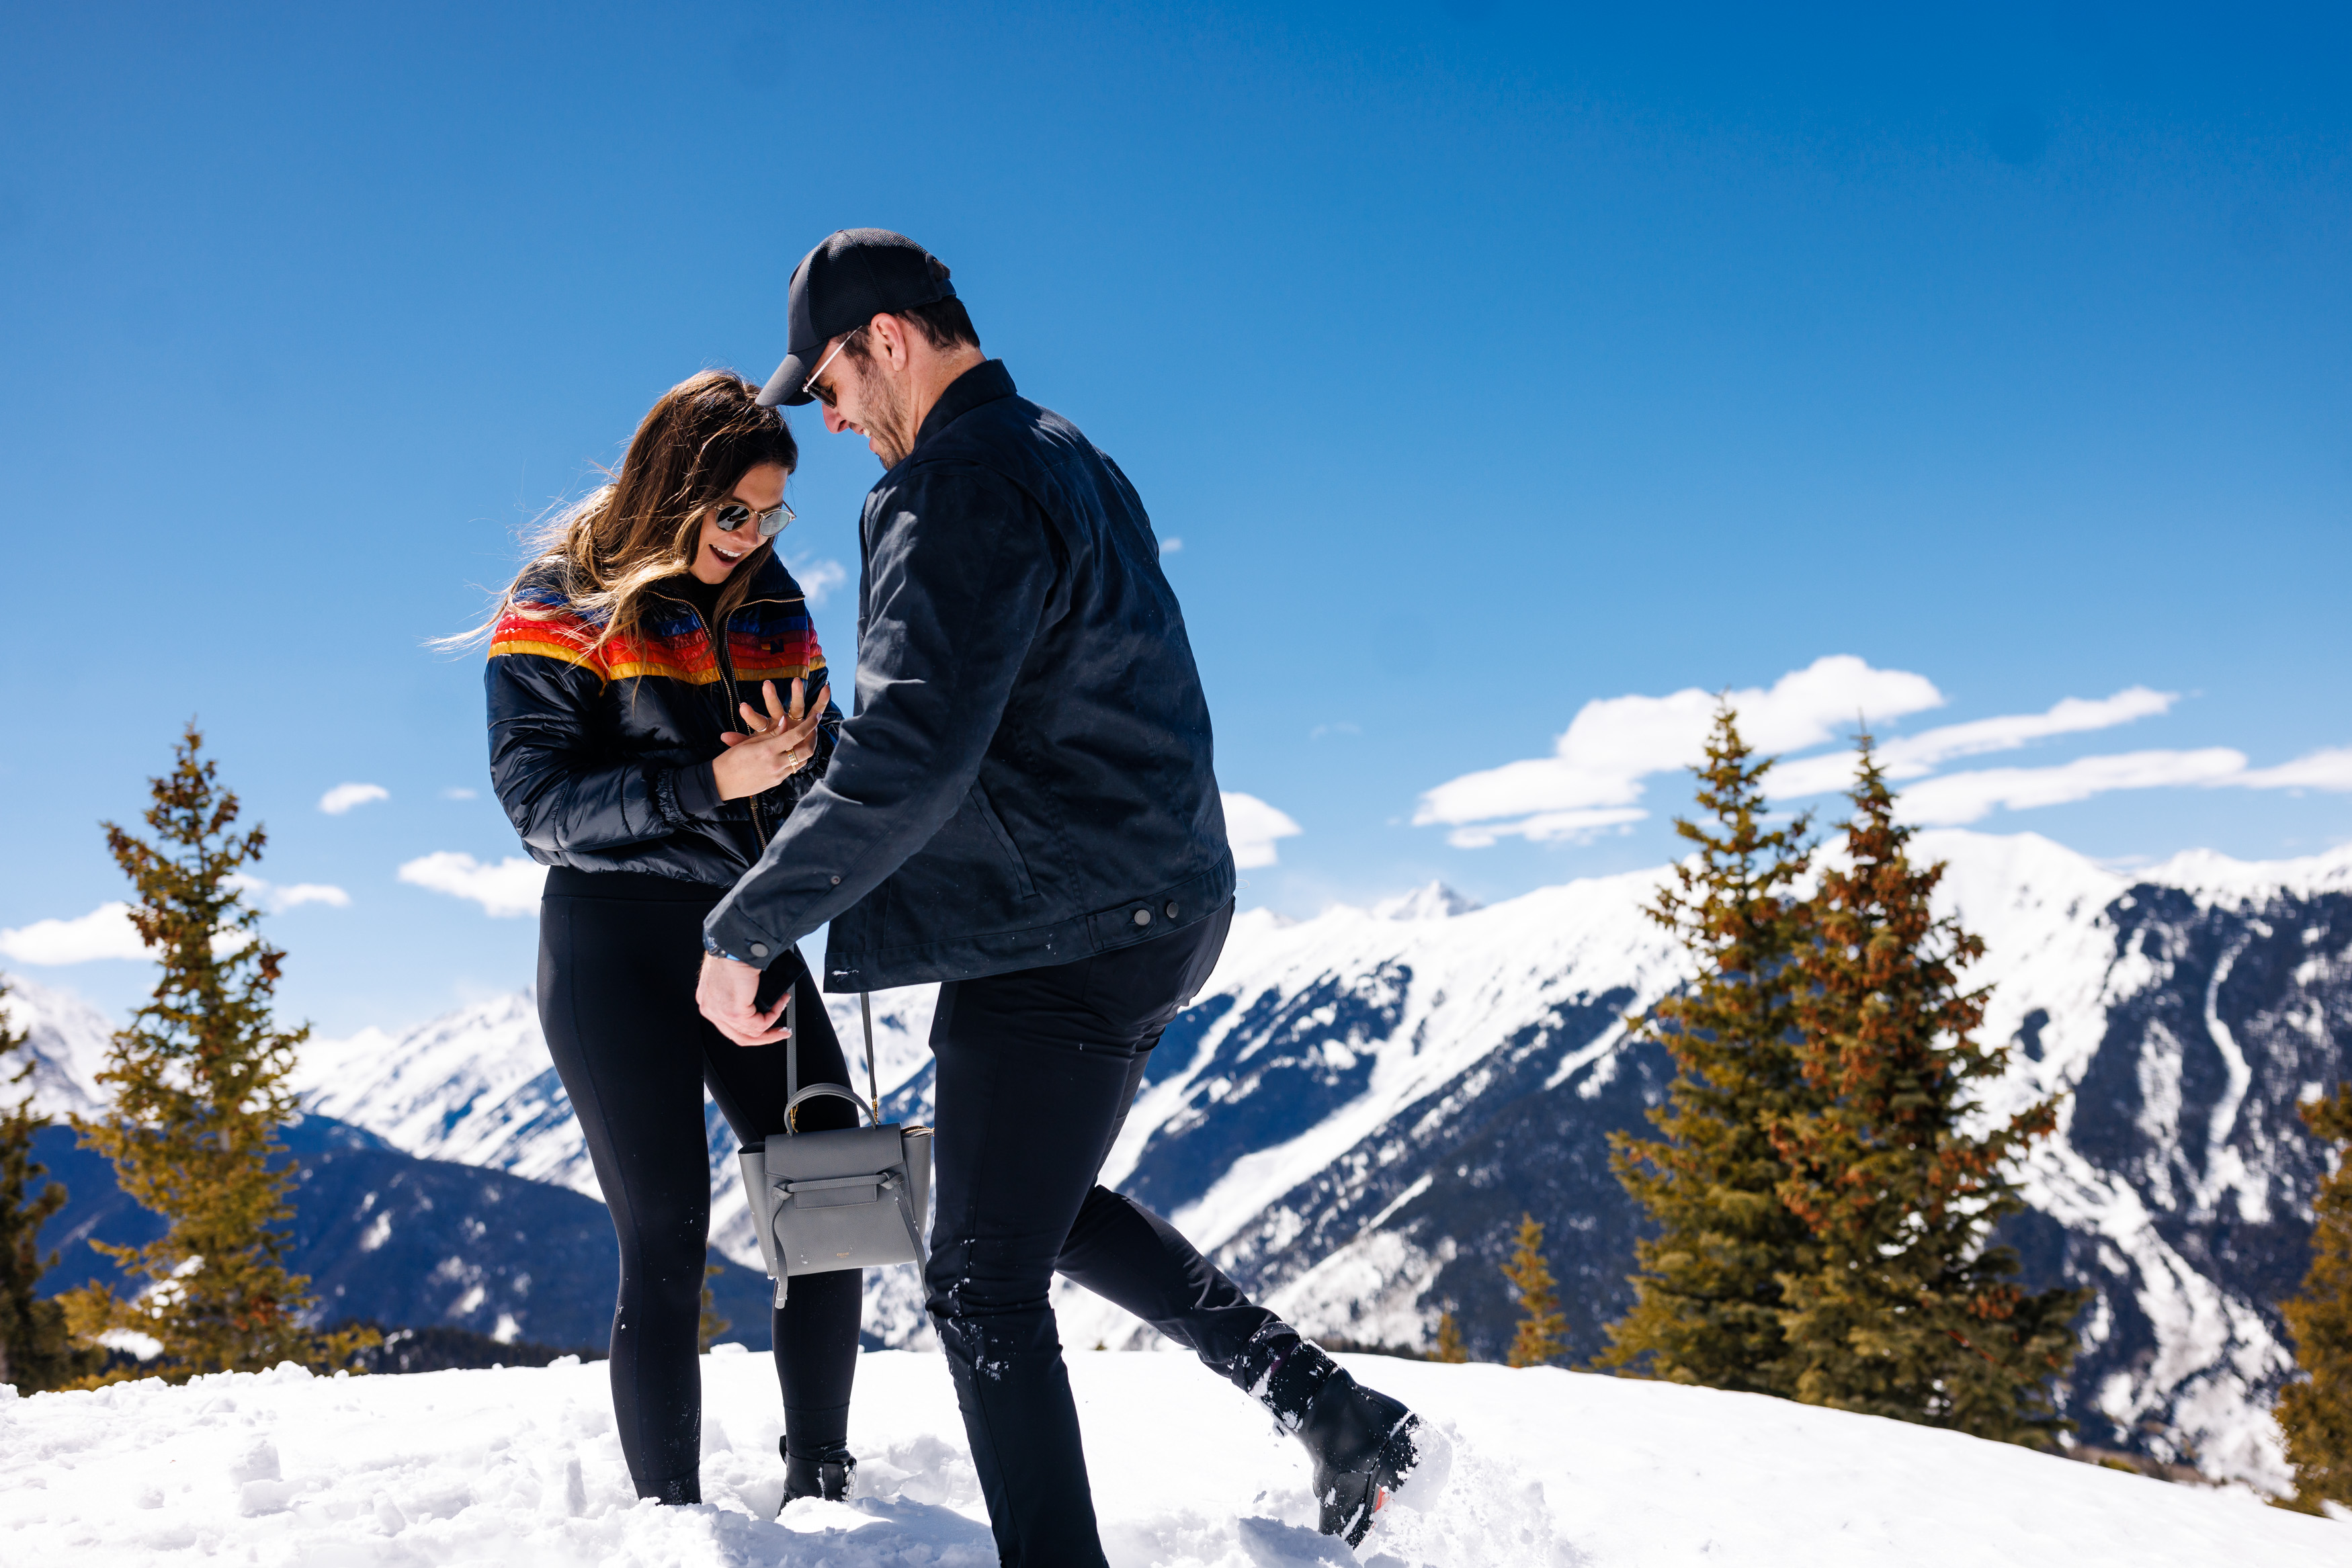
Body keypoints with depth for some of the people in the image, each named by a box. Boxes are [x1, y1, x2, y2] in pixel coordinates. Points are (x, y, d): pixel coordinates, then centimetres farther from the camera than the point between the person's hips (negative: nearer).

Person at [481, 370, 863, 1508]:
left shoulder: (771, 603, 10)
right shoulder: (560, 607, -5)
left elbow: (824, 774, 9)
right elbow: (538, 799, -14)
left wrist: (796, 763, -15)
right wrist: (714, 783, -24)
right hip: (614, 943, -5)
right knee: (665, 1242, -5)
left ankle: (818, 1483, 14)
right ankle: (671, 1513, 7)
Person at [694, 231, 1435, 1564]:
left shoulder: (961, 489, -18)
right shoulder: (1068, 456, 14)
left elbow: (909, 761, -29)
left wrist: (745, 932, -22)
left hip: (1061, 935, -10)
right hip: (1154, 904, 10)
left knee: (984, 1284, -2)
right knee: (1048, 1207, 24)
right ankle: (1338, 1413, 22)